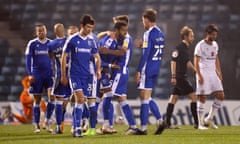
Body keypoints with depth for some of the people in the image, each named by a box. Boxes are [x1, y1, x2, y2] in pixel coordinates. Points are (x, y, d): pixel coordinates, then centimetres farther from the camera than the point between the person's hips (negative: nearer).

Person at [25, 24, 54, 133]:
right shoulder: (32, 44, 0)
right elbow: (28, 60, -1)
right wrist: (30, 74, -9)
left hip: (49, 74, 1)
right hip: (37, 74, -1)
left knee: (52, 97, -14)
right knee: (37, 99, 3)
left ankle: (47, 121, -1)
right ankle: (37, 125, 9)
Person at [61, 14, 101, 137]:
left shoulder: (91, 41, 8)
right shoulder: (72, 40, -4)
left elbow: (97, 57, 19)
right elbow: (64, 57, 1)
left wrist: (98, 70, 1)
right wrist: (63, 75, -1)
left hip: (87, 75, 5)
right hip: (75, 75, -5)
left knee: (91, 101, 4)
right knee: (80, 99, -18)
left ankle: (75, 128, 16)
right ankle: (77, 129, -16)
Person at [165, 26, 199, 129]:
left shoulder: (185, 48, 15)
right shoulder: (179, 48, -13)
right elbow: (173, 61, -18)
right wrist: (173, 76, -23)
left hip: (182, 77, 10)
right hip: (179, 77, -10)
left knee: (173, 99, 8)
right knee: (194, 97, -8)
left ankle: (167, 123, 8)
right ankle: (197, 122, -6)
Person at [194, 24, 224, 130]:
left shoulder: (215, 45, 13)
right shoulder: (200, 45, -9)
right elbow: (196, 61, -11)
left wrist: (219, 72, 16)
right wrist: (199, 75, -19)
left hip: (213, 73, 7)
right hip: (203, 73, -7)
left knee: (220, 96, 0)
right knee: (202, 98, -6)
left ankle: (209, 118, 10)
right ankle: (200, 123, -1)